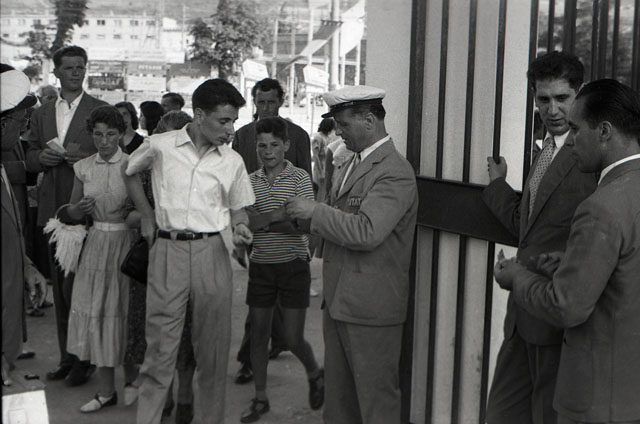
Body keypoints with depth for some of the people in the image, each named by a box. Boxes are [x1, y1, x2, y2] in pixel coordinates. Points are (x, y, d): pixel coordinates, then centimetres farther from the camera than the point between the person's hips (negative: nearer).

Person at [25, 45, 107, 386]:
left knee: (76, 287, -6)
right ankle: (67, 357, 22)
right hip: (53, 210, 5)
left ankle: (85, 359, 9)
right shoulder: (41, 114, 16)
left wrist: (85, 157, -19)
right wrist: (42, 157, -5)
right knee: (60, 288, 11)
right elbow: (29, 159, 16)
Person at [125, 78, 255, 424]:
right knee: (160, 342, -1)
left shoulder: (233, 161, 5)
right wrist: (147, 216, 13)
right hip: (167, 250, -2)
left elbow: (238, 208, 14)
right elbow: (129, 173, 19)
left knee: (213, 344, 7)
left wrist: (239, 226, -8)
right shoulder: (160, 146, 0)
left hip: (211, 252, 2)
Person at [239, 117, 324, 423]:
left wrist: (263, 220, -17)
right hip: (260, 265, 3)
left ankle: (314, 374, 30)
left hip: (293, 264, -3)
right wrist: (279, 216, -17)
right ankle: (260, 398, 24)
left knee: (293, 338, -1)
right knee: (258, 334, 8)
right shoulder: (250, 181, 4)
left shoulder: (300, 178, -5)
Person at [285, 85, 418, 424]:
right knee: (337, 395, 19)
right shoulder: (357, 163, 15)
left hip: (372, 307, -9)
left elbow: (366, 232, -27)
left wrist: (314, 211, -19)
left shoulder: (395, 173, -17)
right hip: (339, 301, 10)